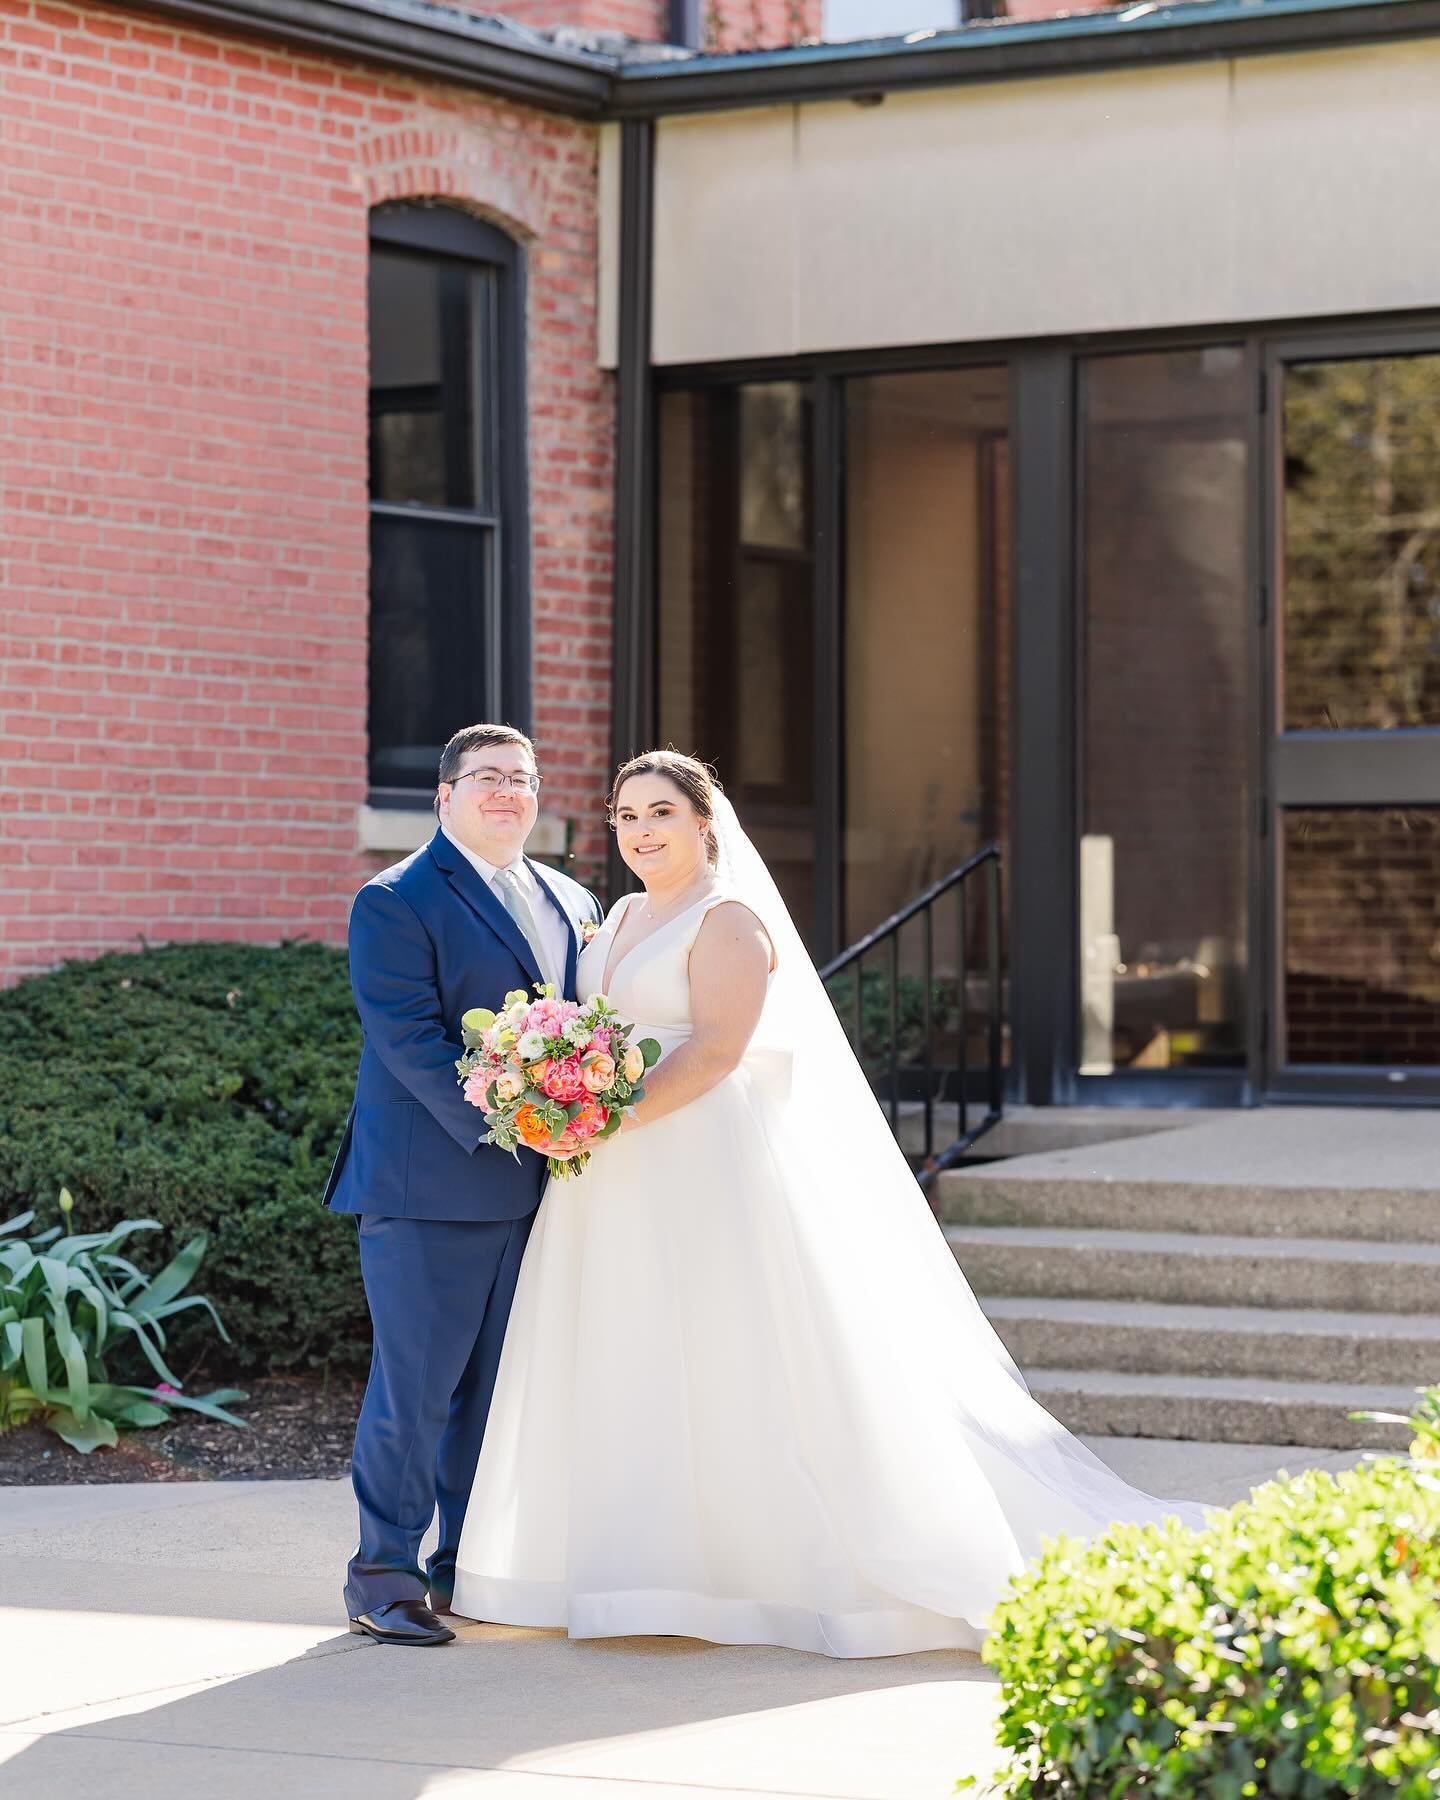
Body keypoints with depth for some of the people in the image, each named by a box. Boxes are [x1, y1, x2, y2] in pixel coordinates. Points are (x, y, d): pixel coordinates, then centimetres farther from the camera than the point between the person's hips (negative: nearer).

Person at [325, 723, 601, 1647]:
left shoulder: (571, 903, 16)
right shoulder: (397, 902, -6)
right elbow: (410, 1039, -15)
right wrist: (504, 1121, -23)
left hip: (532, 1185, 7)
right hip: (431, 1183, -7)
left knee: (499, 1383, 12)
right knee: (416, 1386, -5)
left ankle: (471, 1564, 22)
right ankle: (386, 1577, 4)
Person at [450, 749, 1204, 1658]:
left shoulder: (729, 918, -9)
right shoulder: (621, 918, 17)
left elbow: (716, 1049, -18)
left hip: (710, 1173, -8)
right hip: (623, 1185, 8)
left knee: (726, 1366, -6)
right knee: (633, 1369, 7)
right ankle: (656, 1571, 12)